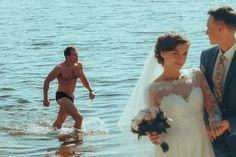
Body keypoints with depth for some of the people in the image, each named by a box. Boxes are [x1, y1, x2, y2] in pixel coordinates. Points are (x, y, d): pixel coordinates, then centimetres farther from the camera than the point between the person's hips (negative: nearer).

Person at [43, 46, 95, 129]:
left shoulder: (79, 65, 2)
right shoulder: (60, 68, -18)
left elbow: (83, 79, 20)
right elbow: (47, 81, -11)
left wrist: (90, 90, 8)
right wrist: (45, 98, -15)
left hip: (70, 97, 7)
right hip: (61, 96, -7)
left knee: (59, 122, 18)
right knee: (79, 117, -20)